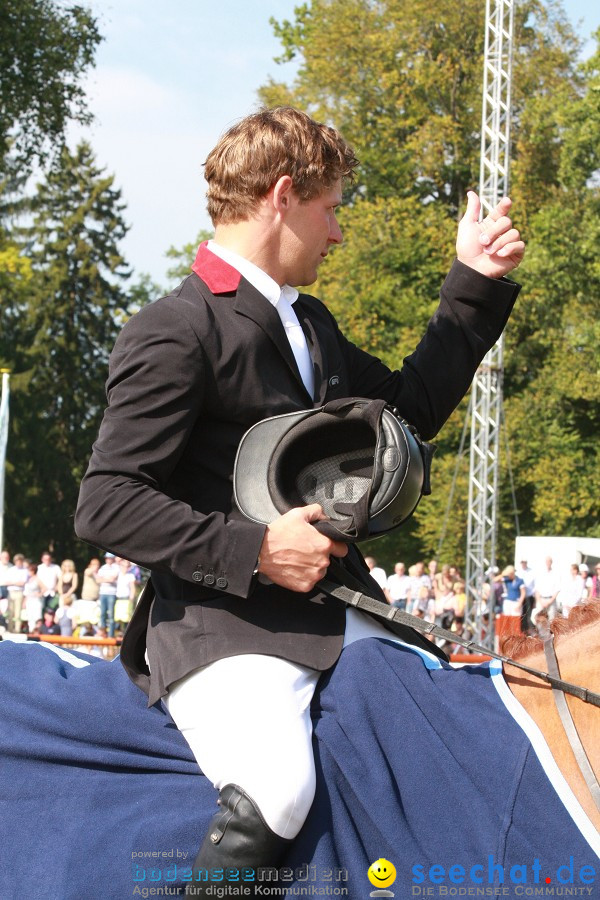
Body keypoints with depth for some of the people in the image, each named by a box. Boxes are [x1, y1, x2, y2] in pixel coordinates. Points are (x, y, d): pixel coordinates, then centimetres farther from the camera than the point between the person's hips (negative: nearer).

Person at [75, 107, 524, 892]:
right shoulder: (176, 332, -9)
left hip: (339, 617, 8)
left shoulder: (311, 325, 20)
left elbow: (409, 409, 31)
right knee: (275, 791, -34)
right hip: (221, 627, -8)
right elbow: (106, 505, -14)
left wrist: (475, 283, 26)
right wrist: (252, 550, -19)